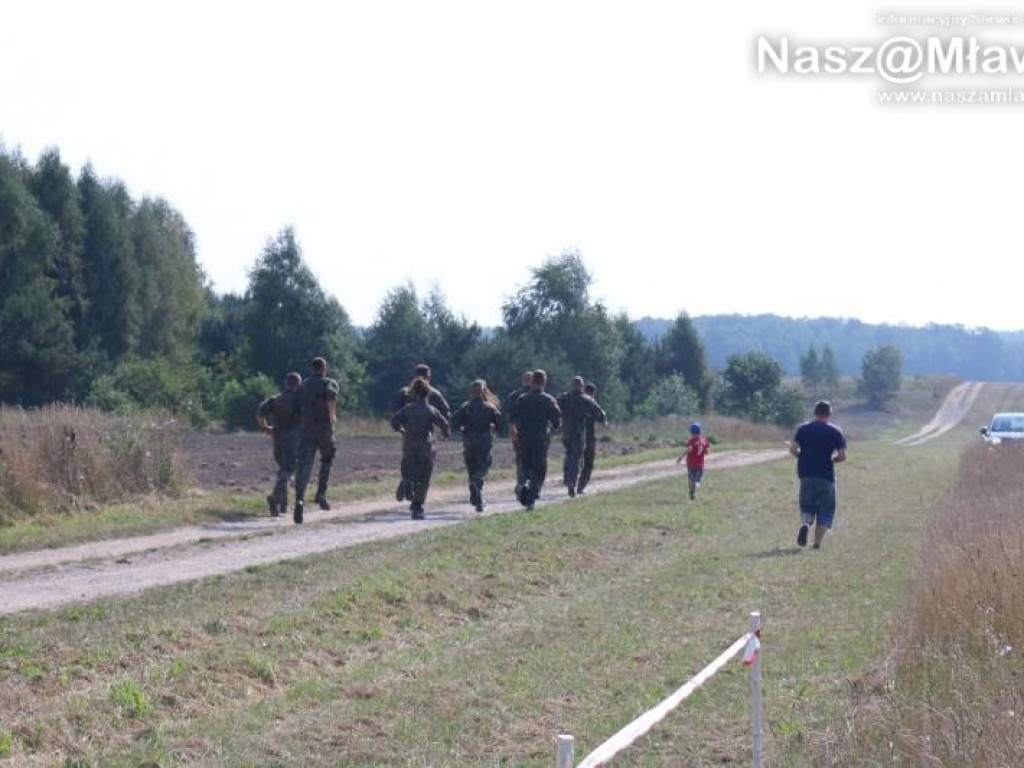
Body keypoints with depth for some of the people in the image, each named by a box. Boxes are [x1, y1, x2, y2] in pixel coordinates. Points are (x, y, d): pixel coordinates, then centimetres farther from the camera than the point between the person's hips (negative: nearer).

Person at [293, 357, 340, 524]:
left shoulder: (303, 385, 15)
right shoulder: (330, 383, 3)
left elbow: (298, 409, 16)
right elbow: (331, 395, -21)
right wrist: (332, 415, -8)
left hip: (306, 430, 2)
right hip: (325, 429, -2)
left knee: (304, 466, -10)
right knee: (327, 460, 25)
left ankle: (300, 499, -31)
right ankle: (321, 494, 17)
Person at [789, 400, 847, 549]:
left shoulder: (803, 428, 3)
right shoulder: (836, 431, 0)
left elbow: (793, 449, -6)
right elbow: (842, 456, -8)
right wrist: (831, 460, 12)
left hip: (806, 474, 1)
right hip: (826, 476, -1)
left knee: (807, 507, 12)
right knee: (825, 510, 9)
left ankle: (804, 524, -20)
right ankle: (817, 543, 3)